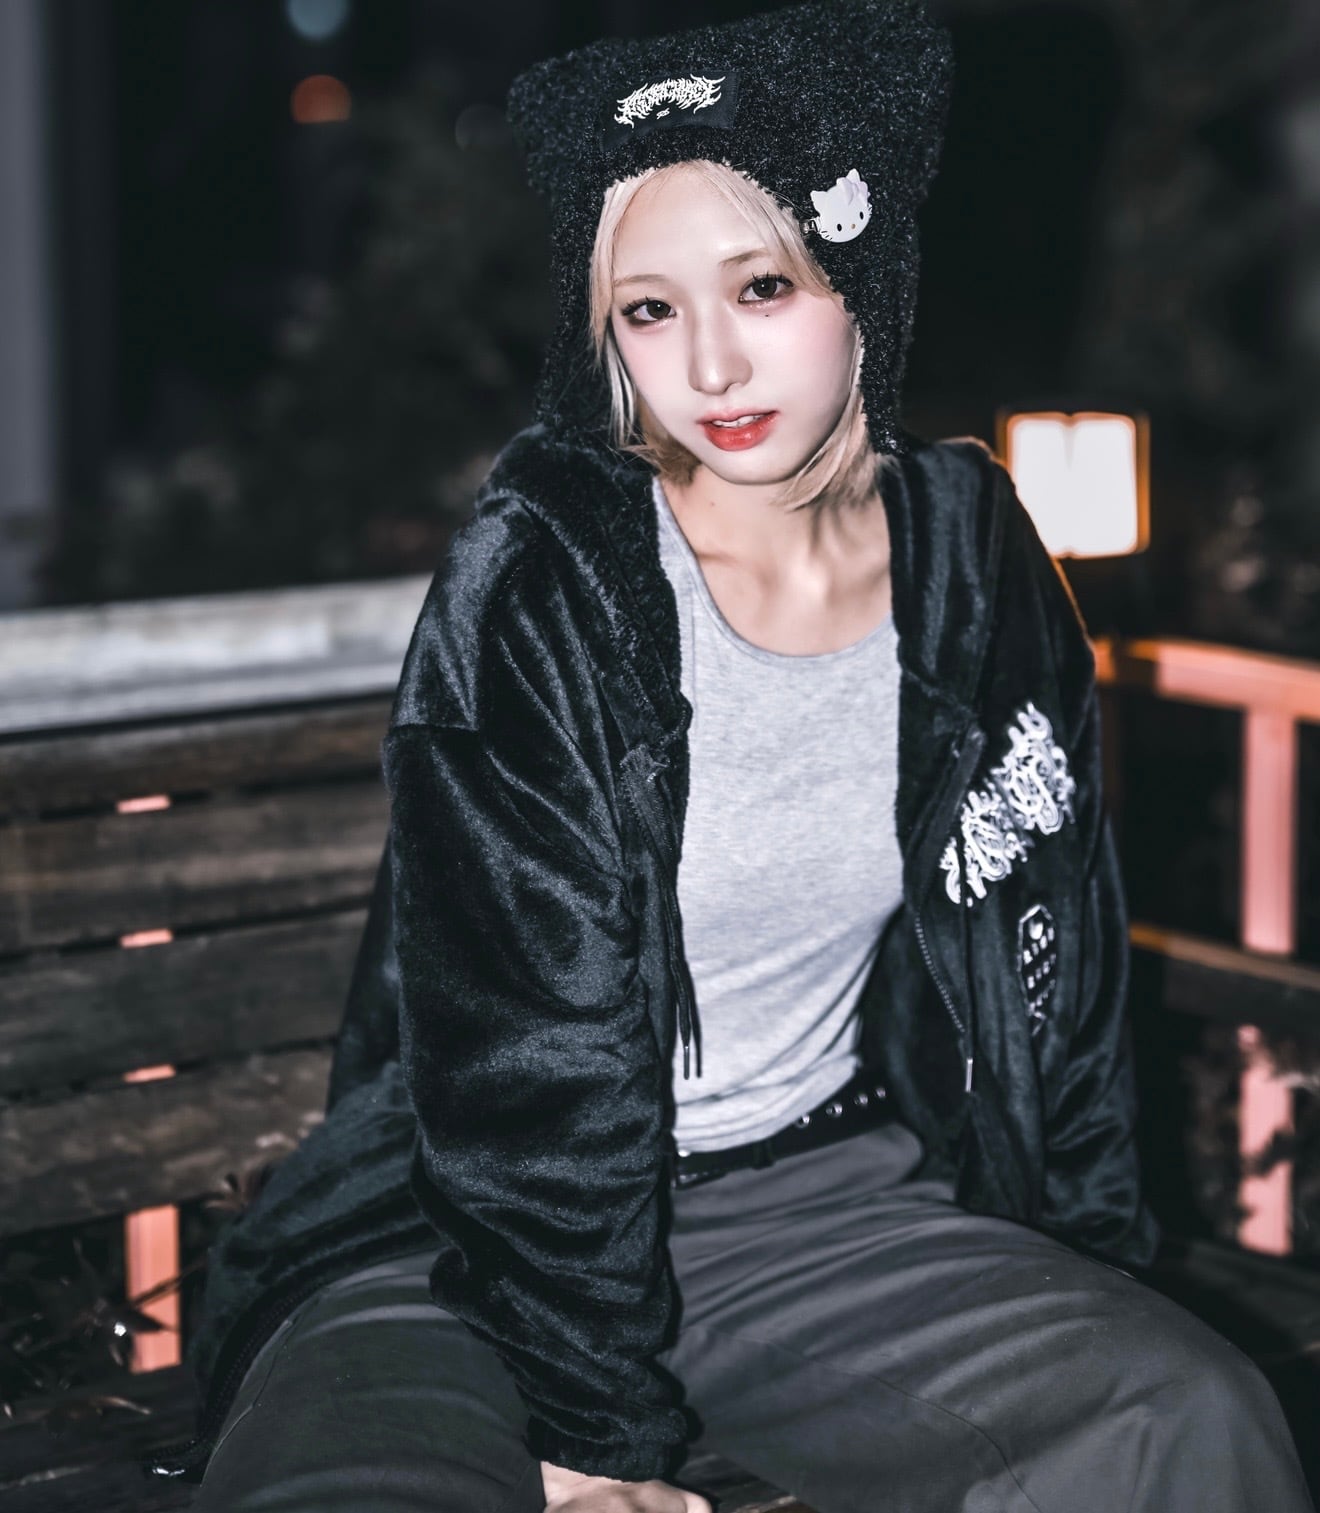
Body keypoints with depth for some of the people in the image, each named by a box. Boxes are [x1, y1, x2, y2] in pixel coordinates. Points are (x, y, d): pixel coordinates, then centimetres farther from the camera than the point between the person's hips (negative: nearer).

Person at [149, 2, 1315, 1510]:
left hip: (824, 1188, 4)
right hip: (476, 1224, -3)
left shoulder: (975, 569, 1)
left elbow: (1059, 977, 11)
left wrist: (1095, 1290, 11)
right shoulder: (536, 591, -14)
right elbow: (527, 1046, -16)